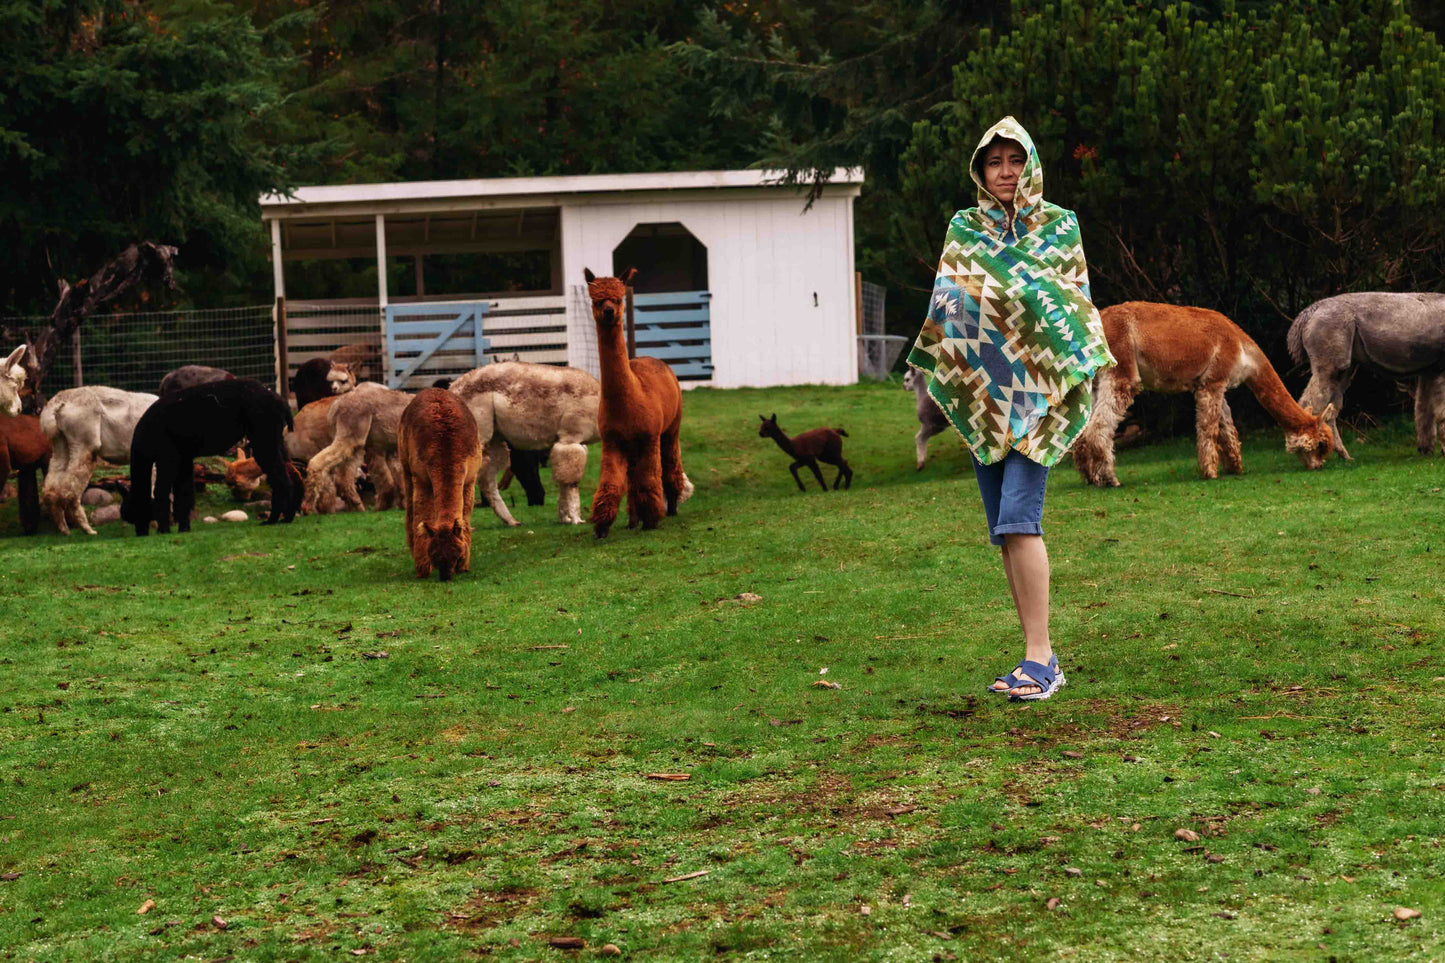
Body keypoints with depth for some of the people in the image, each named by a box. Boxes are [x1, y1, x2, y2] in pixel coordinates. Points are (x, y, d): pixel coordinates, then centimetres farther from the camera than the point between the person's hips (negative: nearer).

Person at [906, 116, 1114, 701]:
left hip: (1037, 385, -4)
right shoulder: (963, 230, 12)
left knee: (1019, 518, -18)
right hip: (981, 391, 4)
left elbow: (1075, 304, 6)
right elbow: (947, 305, 9)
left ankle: (1039, 657, -18)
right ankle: (1040, 659, 8)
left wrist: (1083, 369, -7)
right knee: (1005, 530, 3)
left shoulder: (1060, 226, 6)